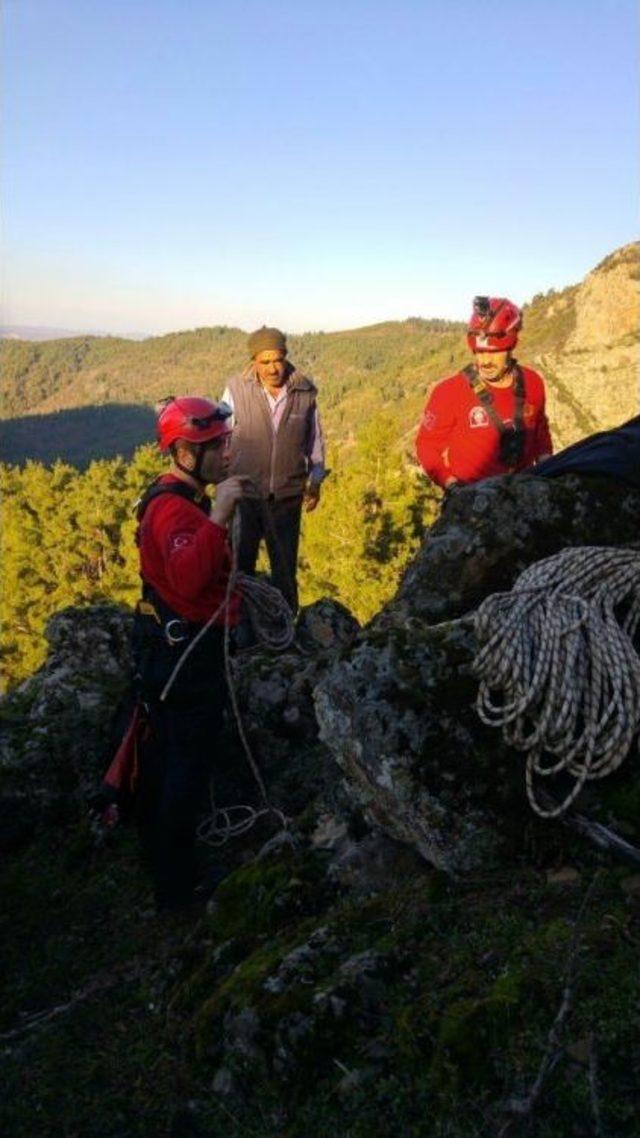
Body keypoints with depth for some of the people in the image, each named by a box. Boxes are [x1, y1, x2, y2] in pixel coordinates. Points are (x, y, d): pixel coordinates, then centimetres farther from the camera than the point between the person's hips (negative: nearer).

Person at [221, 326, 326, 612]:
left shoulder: (305, 392, -1)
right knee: (239, 568, 8)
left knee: (285, 570, 13)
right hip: (243, 494, -1)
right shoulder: (236, 390, -6)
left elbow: (315, 440, 12)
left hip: (287, 496, 2)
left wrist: (315, 479, 7)